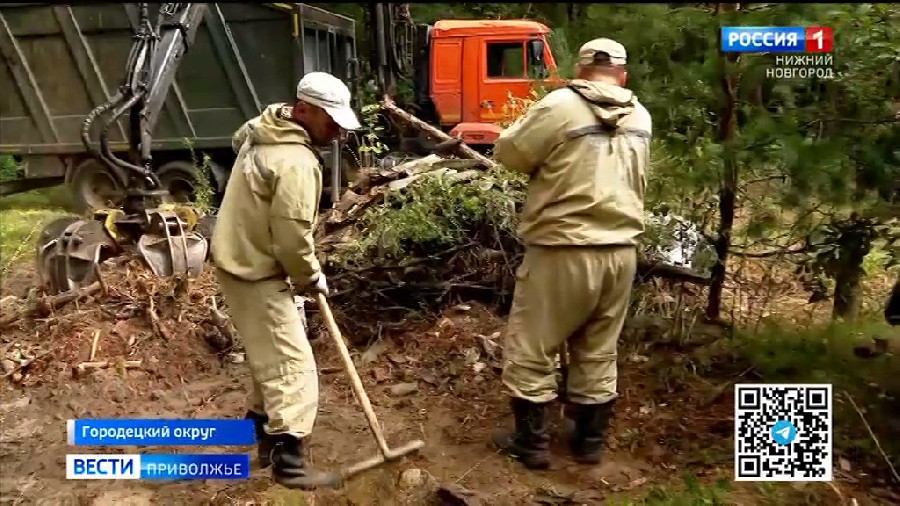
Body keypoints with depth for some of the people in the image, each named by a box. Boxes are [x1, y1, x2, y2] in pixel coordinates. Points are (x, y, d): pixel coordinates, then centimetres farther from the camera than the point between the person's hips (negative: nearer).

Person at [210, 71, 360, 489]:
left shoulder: (262, 129, 5)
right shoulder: (296, 162, -26)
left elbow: (238, 139, 31)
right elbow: (292, 236, -28)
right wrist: (311, 277, -10)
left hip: (241, 260, 10)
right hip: (256, 272, -10)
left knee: (270, 355, 23)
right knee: (292, 363, -6)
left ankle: (264, 426, 39)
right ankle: (287, 458, -2)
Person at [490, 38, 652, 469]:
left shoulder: (560, 105, -11)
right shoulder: (640, 117, 7)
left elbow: (509, 154, -3)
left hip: (564, 250, -5)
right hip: (621, 250, 6)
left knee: (530, 349, 10)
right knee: (598, 352, 18)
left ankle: (531, 443, 19)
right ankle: (590, 441, 29)